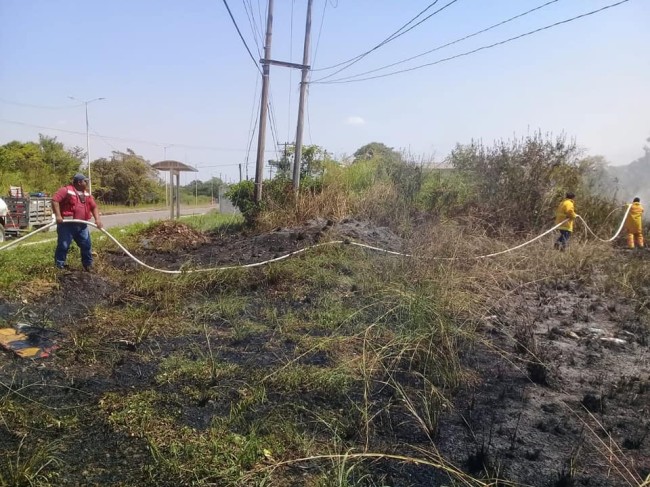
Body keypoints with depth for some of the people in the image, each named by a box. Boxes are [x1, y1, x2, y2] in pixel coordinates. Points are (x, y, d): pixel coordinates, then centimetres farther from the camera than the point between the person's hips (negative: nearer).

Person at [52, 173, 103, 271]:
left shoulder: (86, 194, 16)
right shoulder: (66, 190, -6)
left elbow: (94, 207, 16)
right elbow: (55, 200, -15)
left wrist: (97, 219, 2)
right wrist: (58, 215, -23)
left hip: (82, 225, 7)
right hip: (67, 224, -7)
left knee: (87, 245, 8)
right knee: (63, 246, -4)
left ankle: (88, 266, 19)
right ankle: (59, 266, 5)